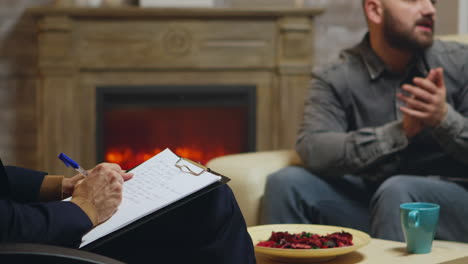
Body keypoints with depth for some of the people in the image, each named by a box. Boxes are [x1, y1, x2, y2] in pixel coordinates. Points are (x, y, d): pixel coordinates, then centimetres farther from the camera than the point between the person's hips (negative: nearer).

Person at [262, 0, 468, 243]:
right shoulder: (335, 79, -2)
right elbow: (312, 150, -20)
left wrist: (445, 118, -24)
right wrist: (400, 131, -29)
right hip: (371, 204, 1)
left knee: (397, 190, -33)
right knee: (286, 182, -19)